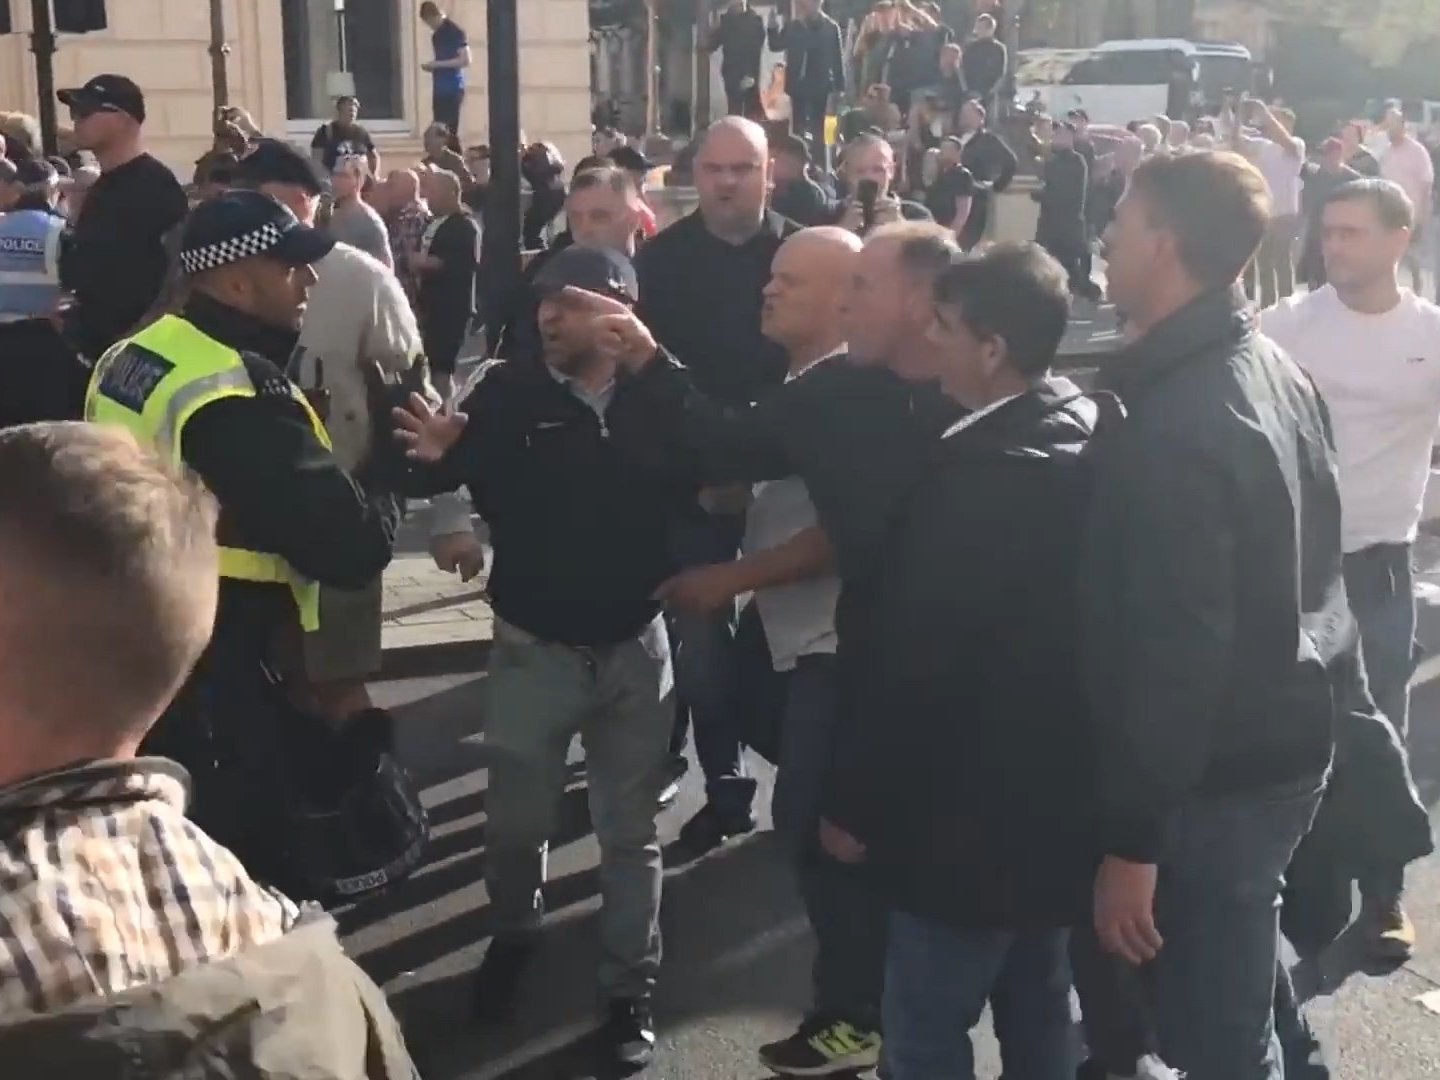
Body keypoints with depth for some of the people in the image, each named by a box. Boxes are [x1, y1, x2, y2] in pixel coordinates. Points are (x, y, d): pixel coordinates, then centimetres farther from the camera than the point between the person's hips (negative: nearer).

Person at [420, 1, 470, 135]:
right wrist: (432, 66, 7)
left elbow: (465, 60, -17)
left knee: (449, 129, -10)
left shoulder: (455, 30, -10)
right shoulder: (437, 33, 16)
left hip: (452, 88, -9)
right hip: (439, 88, 9)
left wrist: (437, 64, -17)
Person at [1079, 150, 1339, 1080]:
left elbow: (1176, 648, -27)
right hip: (1285, 737, 9)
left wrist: (1132, 841, -22)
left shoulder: (1177, 423, -26)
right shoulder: (1278, 373, 5)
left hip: (1215, 778, -9)